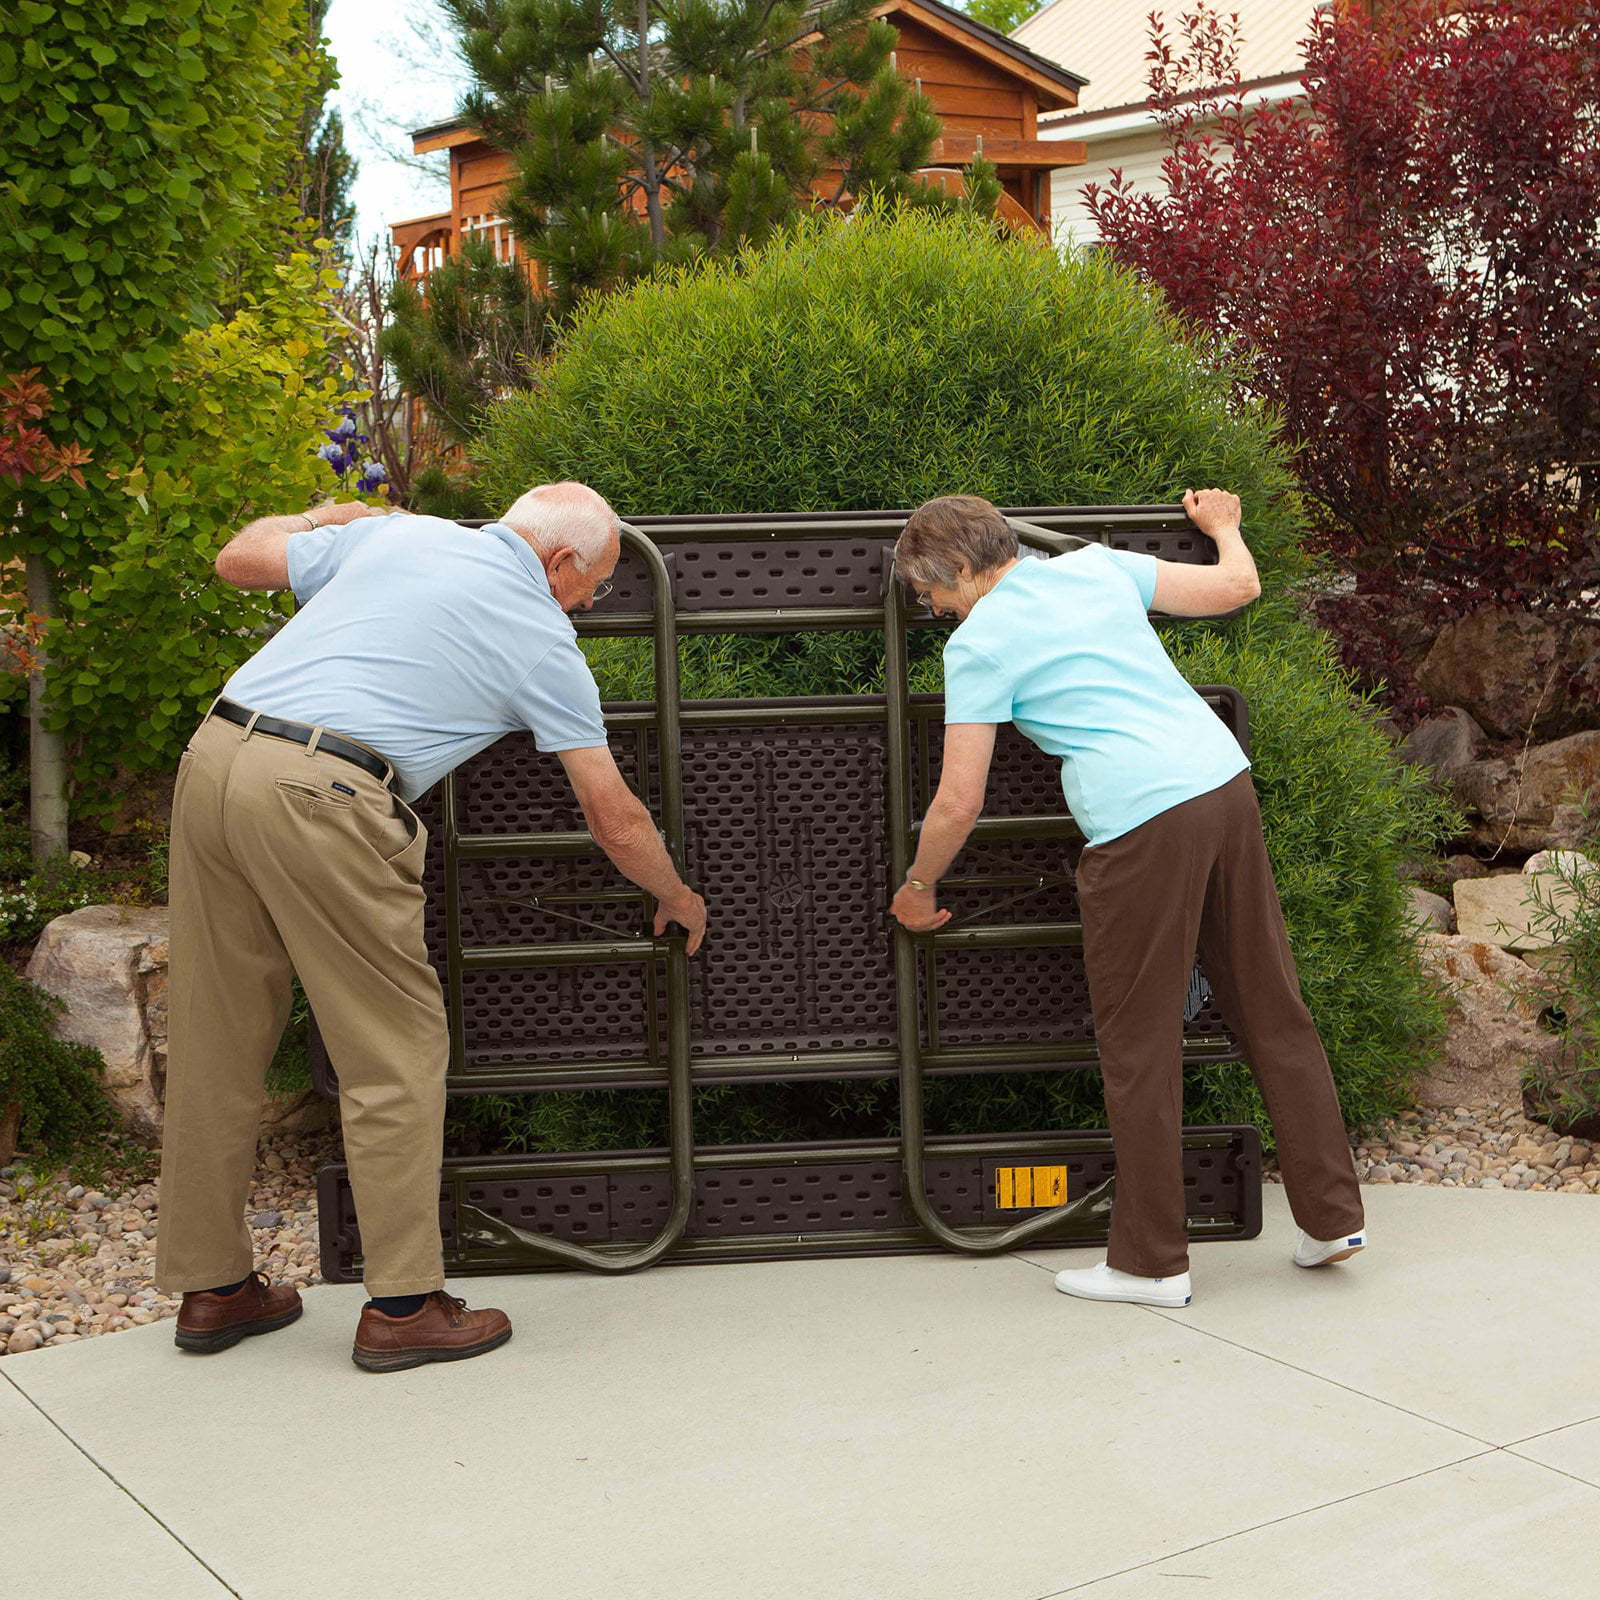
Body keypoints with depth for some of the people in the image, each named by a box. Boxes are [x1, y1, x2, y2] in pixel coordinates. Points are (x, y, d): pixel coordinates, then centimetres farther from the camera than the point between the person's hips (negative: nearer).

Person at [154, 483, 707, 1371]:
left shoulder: (395, 532, 18)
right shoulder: (543, 641, 7)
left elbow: (239, 558, 26)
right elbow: (614, 820, 11)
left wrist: (319, 520, 45)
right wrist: (676, 896, 29)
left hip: (212, 757, 7)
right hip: (319, 798, -7)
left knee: (212, 1039, 14)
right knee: (396, 1049, 6)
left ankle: (210, 1285, 27)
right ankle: (402, 1303, 9)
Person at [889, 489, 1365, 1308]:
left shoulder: (978, 643, 0)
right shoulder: (1096, 565, 16)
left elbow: (959, 804, 0)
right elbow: (1238, 586, 19)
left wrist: (917, 887, 18)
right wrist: (1222, 526, 41)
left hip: (1141, 822, -7)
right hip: (1225, 782, 7)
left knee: (1138, 1046, 4)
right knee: (1274, 1011, 14)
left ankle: (1151, 1262, 12)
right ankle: (1331, 1215, 22)